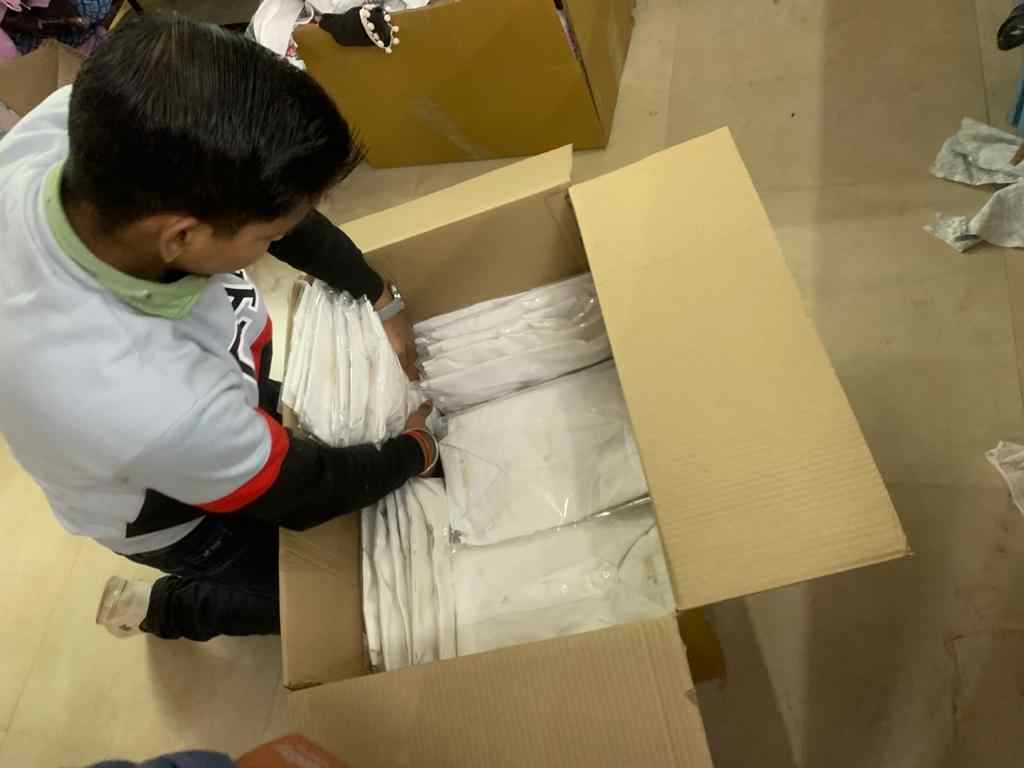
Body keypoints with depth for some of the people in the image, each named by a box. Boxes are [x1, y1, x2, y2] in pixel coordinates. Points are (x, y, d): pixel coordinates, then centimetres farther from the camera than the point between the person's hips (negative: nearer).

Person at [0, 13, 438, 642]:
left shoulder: (82, 120, -34)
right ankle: (155, 611, 41)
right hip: (172, 511, -4)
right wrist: (414, 454, -8)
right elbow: (303, 489, -28)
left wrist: (383, 302, -7)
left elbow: (245, 194, -14)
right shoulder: (156, 407, -50)